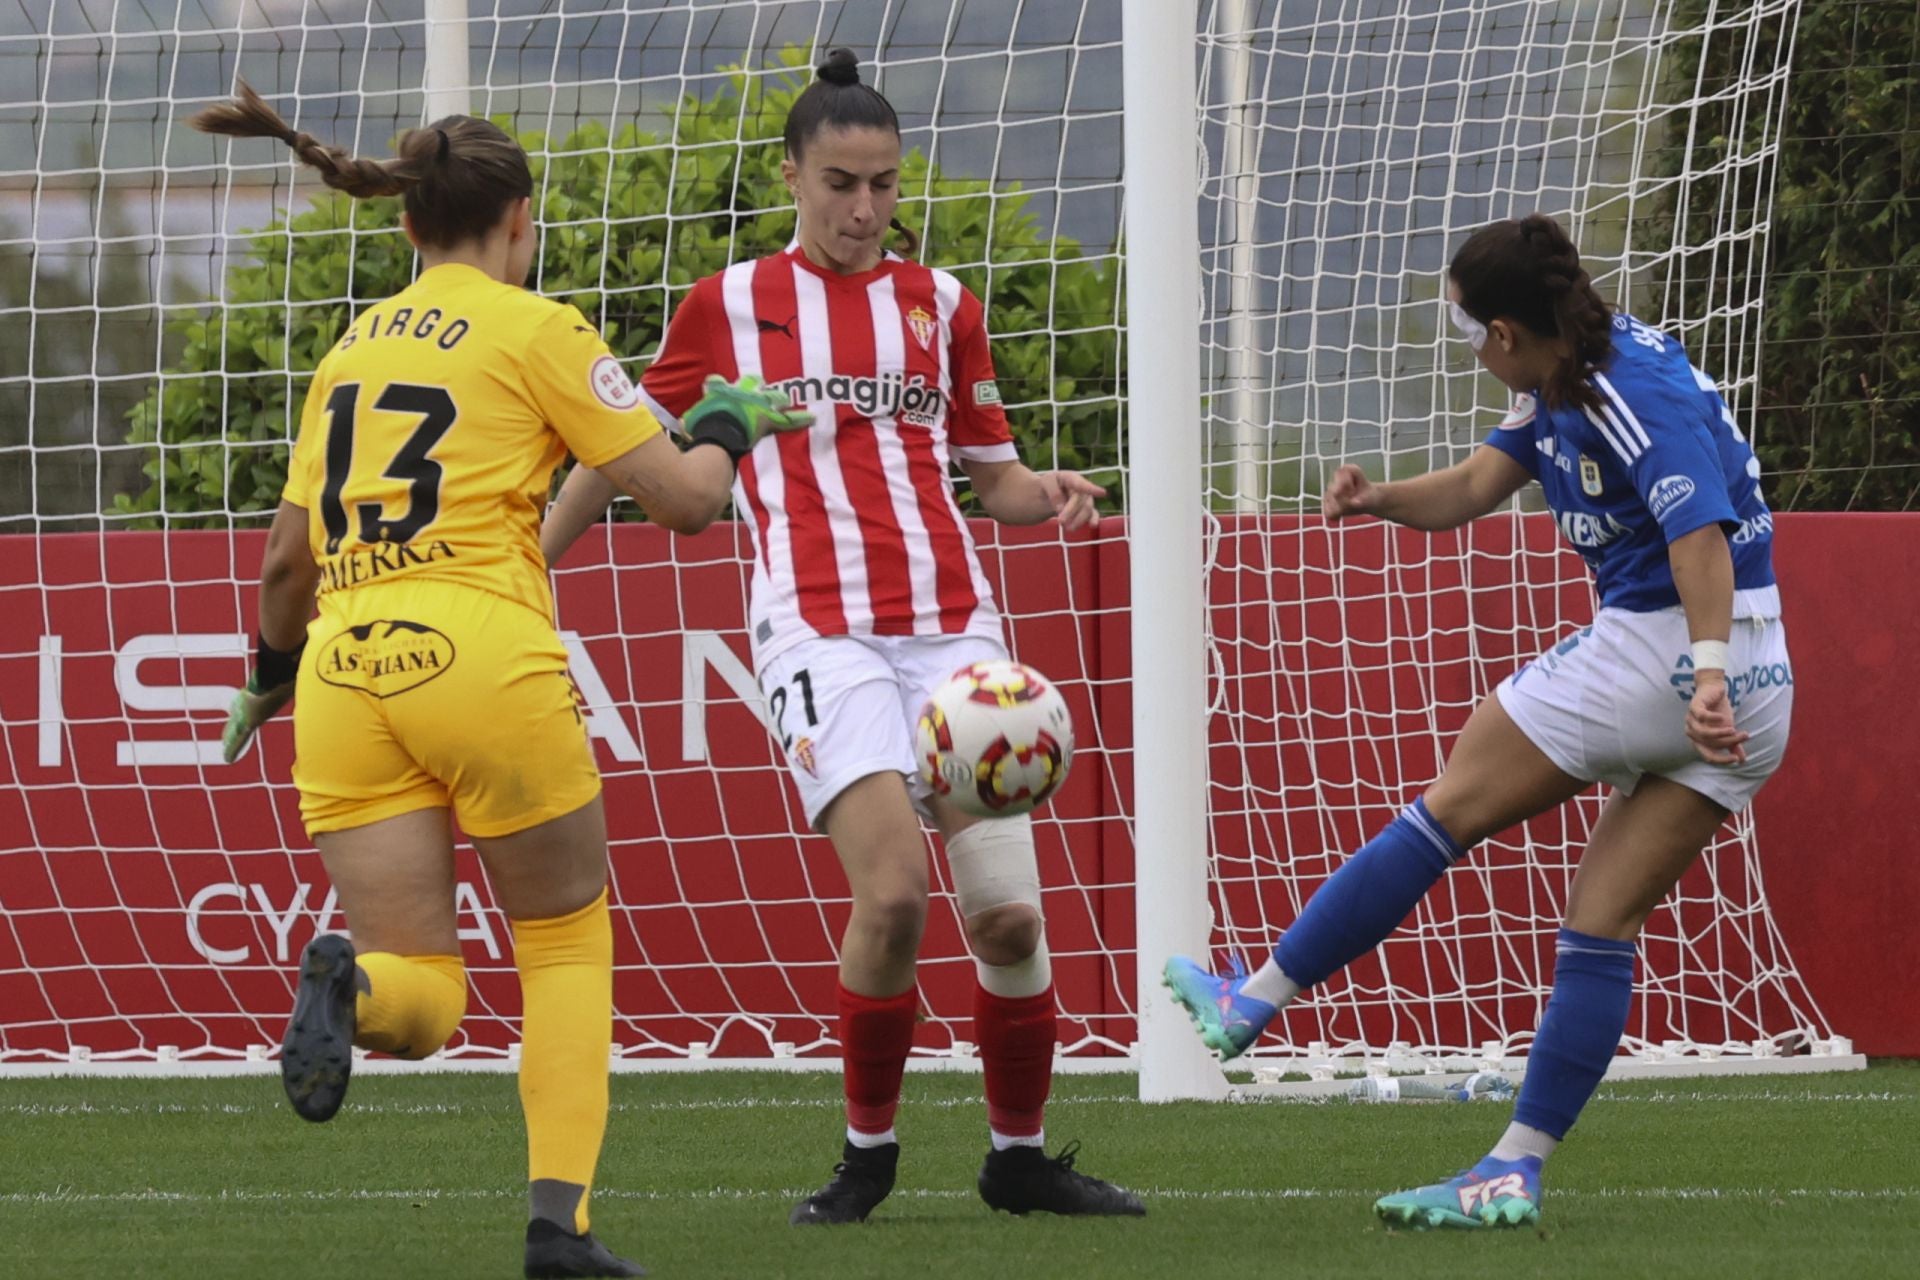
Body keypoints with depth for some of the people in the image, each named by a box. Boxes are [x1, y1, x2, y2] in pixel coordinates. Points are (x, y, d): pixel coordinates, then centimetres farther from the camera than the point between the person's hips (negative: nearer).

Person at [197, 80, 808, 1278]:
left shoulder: (354, 346, 19)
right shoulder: (535, 329, 3)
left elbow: (287, 557, 23)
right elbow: (682, 495, 1)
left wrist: (271, 676, 41)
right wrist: (727, 426, 22)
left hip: (346, 672, 4)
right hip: (481, 654, -4)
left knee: (423, 1000, 4)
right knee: (568, 939, 16)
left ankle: (353, 986, -32)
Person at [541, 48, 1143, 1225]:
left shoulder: (940, 304, 15)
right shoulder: (729, 305, 9)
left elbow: (992, 475, 19)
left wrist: (1048, 497, -2)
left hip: (953, 623, 3)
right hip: (821, 629, -3)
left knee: (1009, 909, -5)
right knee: (892, 885, -22)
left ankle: (1021, 1157, 16)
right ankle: (869, 1149, -2)